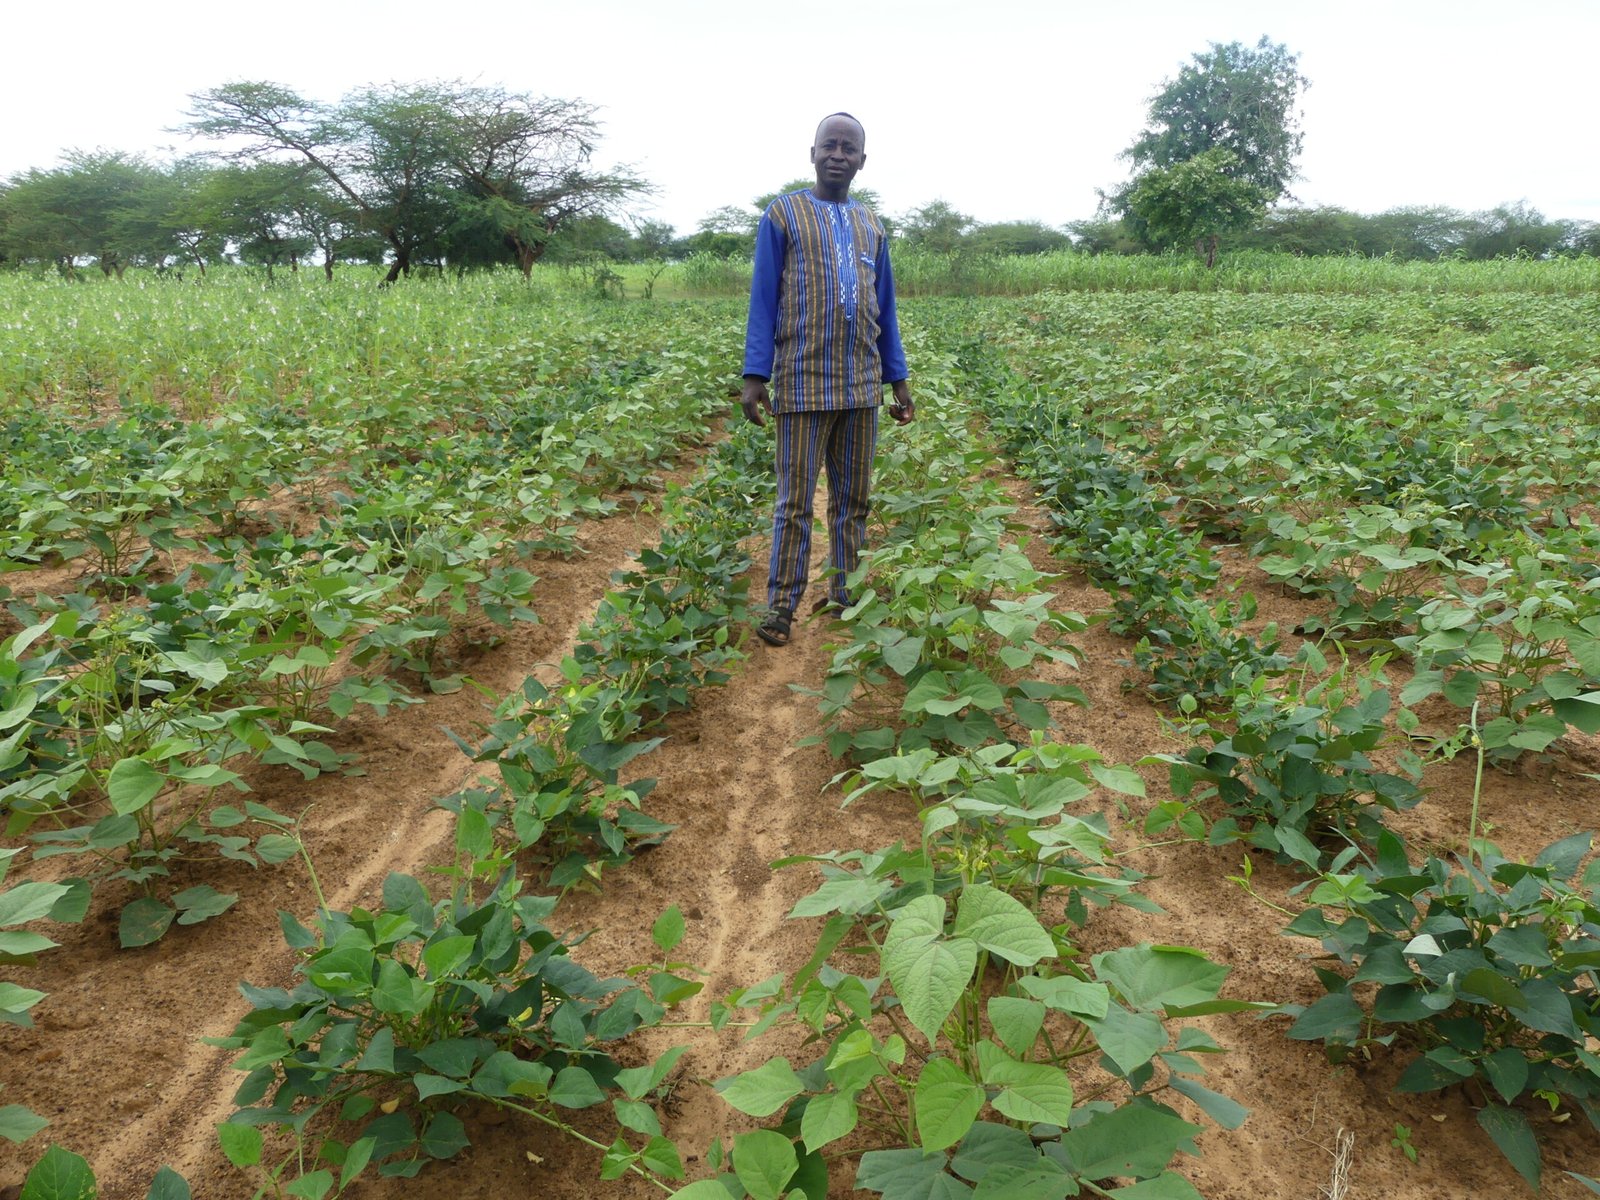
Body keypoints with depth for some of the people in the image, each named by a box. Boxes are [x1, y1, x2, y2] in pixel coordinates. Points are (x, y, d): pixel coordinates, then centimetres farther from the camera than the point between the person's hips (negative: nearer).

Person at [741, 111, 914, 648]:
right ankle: (781, 605, 6)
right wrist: (754, 375, -10)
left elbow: (885, 308, 17)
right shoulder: (782, 214, 3)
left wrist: (898, 378, 13)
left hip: (861, 384, 5)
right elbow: (763, 298, -1)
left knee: (853, 497, 8)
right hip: (803, 382, -4)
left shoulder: (871, 226, 15)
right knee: (795, 500, -3)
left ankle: (845, 596, 18)